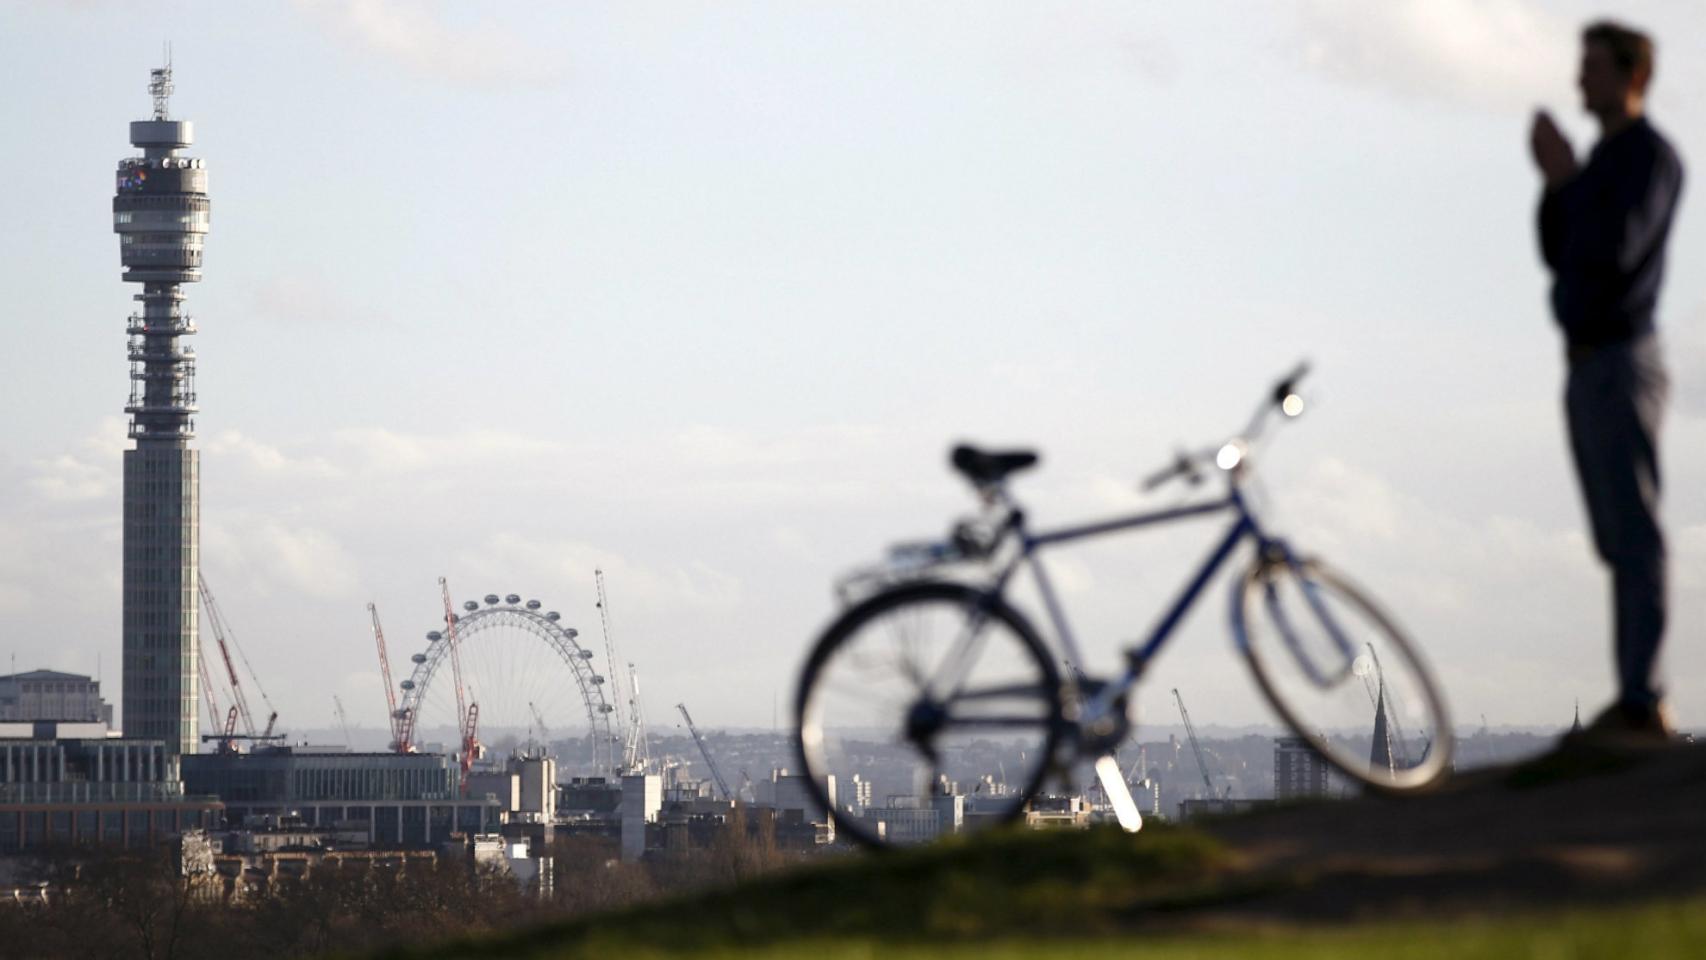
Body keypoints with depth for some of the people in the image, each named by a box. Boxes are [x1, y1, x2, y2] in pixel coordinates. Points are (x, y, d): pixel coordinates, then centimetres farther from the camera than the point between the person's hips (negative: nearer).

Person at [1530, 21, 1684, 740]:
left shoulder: (1651, 156, -10)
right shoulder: (1601, 162, 20)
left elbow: (1616, 250, -22)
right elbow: (1558, 255, 17)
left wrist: (1567, 179, -13)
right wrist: (1552, 182, 4)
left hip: (1622, 363, -10)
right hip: (1587, 365, 10)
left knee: (1634, 536, -10)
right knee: (1618, 540, 9)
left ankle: (1643, 704, -12)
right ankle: (1635, 700, 11)